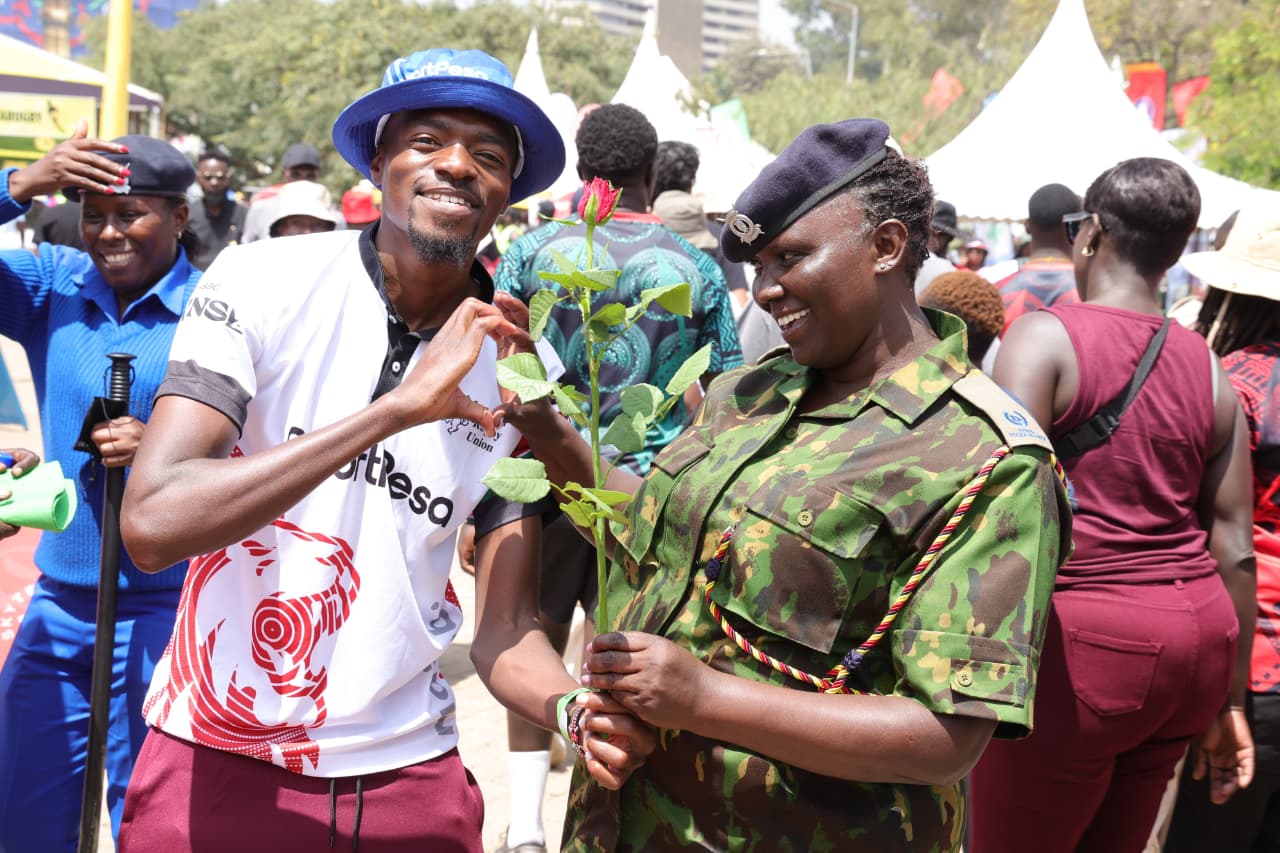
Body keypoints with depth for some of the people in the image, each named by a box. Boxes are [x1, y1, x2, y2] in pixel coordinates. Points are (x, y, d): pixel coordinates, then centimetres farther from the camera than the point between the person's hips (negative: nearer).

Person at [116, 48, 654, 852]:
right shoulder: (262, 282, -12)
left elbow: (506, 630, -2)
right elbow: (152, 522, -24)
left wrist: (578, 711, -23)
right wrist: (399, 407, -31)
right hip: (220, 763, -2)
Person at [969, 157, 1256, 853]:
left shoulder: (1045, 335, -9)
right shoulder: (1208, 369, 9)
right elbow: (1233, 545, 9)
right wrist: (1229, 700, 17)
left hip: (1081, 641, -7)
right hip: (1194, 638, 7)